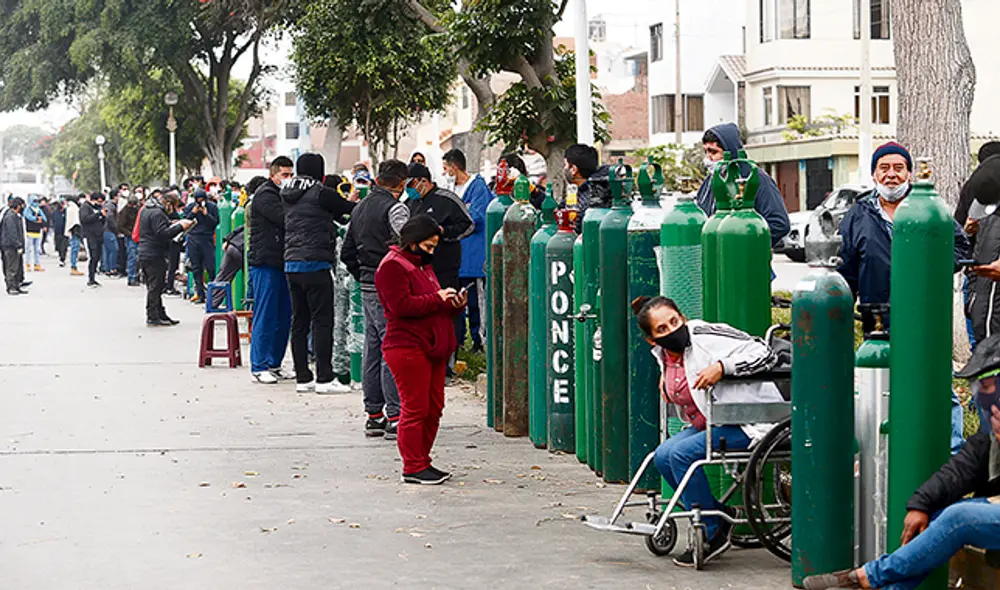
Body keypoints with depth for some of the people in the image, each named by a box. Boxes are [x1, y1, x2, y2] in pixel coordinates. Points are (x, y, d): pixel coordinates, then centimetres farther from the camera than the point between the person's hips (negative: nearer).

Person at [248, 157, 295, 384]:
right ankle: (259, 367, -2)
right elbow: (285, 219, -21)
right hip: (265, 263, -9)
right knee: (265, 316, -6)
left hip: (281, 262, 9)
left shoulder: (282, 195, 21)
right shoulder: (265, 195, -9)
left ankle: (274, 364, 16)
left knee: (283, 317, 9)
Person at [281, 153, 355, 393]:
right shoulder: (321, 194, -9)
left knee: (299, 321, 9)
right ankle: (324, 378, -6)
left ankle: (302, 377, 12)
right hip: (315, 264, -7)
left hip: (292, 264, 7)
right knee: (322, 321, -4)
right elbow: (348, 209, 1)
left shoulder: (288, 196, 13)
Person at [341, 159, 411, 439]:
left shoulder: (360, 208, 14)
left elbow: (347, 253, 19)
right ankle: (395, 418, -8)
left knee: (372, 349, 12)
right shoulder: (395, 209, -12)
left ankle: (374, 416, 17)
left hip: (368, 288, 8)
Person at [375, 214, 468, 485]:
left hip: (432, 348, 10)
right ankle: (413, 467, -1)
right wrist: (437, 300, -16)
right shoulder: (393, 266, -9)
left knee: (433, 408, 10)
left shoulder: (422, 264, 22)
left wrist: (454, 304, 6)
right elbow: (402, 305, -20)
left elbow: (435, 305, 27)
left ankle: (422, 460, 18)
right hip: (407, 348, -10)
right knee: (415, 408, -7)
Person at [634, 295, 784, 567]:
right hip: (705, 424, 9)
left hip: (748, 422, -9)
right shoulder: (662, 354, 6)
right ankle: (719, 515, 4)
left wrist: (721, 367, -31)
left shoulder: (707, 336, -17)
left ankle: (712, 535, -12)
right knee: (663, 456, -9)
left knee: (682, 453, -23)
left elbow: (765, 354, -23)